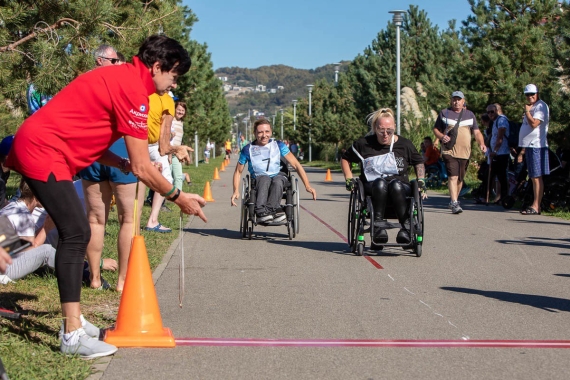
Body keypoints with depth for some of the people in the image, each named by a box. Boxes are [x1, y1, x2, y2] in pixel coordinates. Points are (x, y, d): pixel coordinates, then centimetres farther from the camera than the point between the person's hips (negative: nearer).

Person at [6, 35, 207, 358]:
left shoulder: (120, 78, 15)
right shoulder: (133, 89, -15)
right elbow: (142, 168, -14)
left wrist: (126, 164, 7)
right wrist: (177, 196, -2)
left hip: (36, 146, 10)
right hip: (43, 151, -10)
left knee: (76, 233, 11)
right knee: (76, 232, -13)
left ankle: (75, 320, 17)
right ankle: (73, 335, -13)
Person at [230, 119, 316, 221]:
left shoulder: (278, 145, 3)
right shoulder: (248, 150, 1)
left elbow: (296, 165, 2)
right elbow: (238, 171, 9)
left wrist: (307, 186, -8)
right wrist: (236, 191, -7)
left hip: (278, 176, 1)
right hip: (258, 180, -1)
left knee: (277, 180, -35)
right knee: (265, 179, -36)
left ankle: (261, 211, -47)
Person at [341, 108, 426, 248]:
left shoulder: (404, 144, 8)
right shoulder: (363, 144, 5)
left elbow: (419, 163, 24)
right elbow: (345, 159, 20)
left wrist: (421, 181, 10)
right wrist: (349, 179, 8)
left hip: (400, 186, 1)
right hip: (372, 187, 0)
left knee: (395, 184, -38)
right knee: (380, 183, -38)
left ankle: (407, 228, -42)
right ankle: (378, 227, -44)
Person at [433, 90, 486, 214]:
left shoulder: (470, 115, 15)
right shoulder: (444, 113, 9)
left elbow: (476, 132, 12)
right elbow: (436, 129, 12)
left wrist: (481, 143, -6)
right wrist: (442, 137, -9)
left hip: (465, 152, 3)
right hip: (449, 151, -3)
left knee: (460, 178, 10)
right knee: (453, 176, -16)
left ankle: (454, 200, 28)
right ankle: (454, 203, -20)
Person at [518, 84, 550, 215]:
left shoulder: (541, 106, -8)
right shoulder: (531, 108, 22)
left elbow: (534, 123, -23)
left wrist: (527, 111, -9)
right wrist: (522, 151, 23)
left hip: (536, 146, -10)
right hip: (529, 146, 10)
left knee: (536, 177, -10)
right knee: (533, 178, 10)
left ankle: (535, 207, -12)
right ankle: (535, 206, 12)